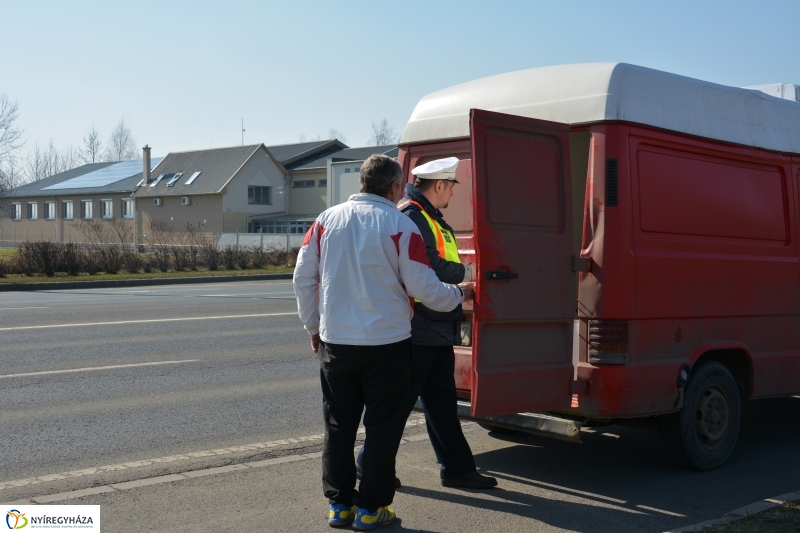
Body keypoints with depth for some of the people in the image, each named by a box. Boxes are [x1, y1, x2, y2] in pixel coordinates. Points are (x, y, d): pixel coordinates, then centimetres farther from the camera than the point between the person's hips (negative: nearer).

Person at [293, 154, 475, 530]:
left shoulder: (327, 220, 3)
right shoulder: (400, 226, -9)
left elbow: (303, 278, 6)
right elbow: (425, 288, -6)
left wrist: (313, 326, 18)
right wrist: (459, 294, 13)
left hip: (334, 343, 4)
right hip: (386, 343, -4)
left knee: (338, 425, 13)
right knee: (382, 427, 8)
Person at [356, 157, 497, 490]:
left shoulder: (430, 218, 17)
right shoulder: (412, 216, -16)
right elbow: (431, 269, -23)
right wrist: (466, 273, -9)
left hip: (437, 330, 10)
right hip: (418, 329, -10)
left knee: (441, 400, 14)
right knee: (401, 399, 1)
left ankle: (457, 468, 22)